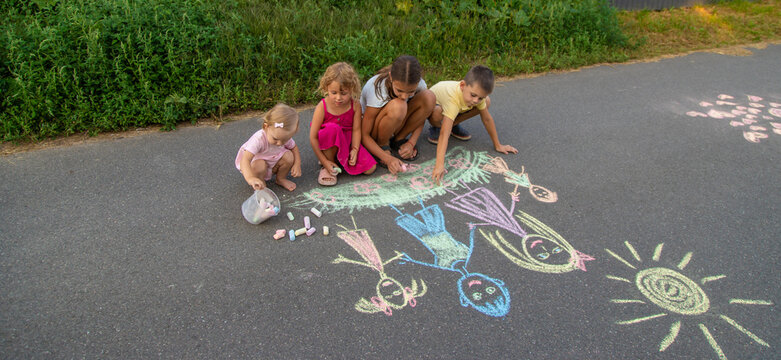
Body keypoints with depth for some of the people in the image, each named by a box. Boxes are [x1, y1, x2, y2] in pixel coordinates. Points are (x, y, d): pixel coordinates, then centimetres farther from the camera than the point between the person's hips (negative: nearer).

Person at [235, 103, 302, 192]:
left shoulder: (285, 137, -20)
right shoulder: (258, 139, -39)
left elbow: (294, 148, 1)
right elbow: (245, 160, -48)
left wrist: (297, 164, -17)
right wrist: (250, 178, -66)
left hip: (273, 162, 5)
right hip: (255, 161, -5)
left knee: (289, 156, -21)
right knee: (259, 166, -38)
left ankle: (281, 179, 6)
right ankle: (261, 186, -7)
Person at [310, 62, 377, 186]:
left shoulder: (355, 106, -12)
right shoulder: (322, 107, -19)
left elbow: (356, 130, -7)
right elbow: (313, 137, -18)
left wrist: (354, 150, -22)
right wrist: (324, 161, -21)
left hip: (347, 141, 3)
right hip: (328, 145, -3)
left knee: (370, 168, -13)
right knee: (332, 128, -37)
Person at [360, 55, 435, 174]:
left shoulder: (418, 84, -20)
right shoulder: (377, 90, -33)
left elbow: (421, 116, -3)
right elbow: (364, 135, -27)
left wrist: (411, 143, -19)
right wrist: (388, 158, -37)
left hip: (396, 123, 5)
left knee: (429, 96, -20)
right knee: (397, 106, -38)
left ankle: (399, 140, -4)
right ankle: (383, 145, -11)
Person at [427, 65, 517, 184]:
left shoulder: (478, 94, -27)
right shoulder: (453, 100, -46)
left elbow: (487, 119, -13)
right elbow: (444, 134, -54)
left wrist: (498, 145, -9)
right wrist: (439, 165, -61)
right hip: (433, 103, -5)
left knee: (487, 102, -13)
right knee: (437, 113, -42)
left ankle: (454, 124, 4)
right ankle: (436, 128, -5)